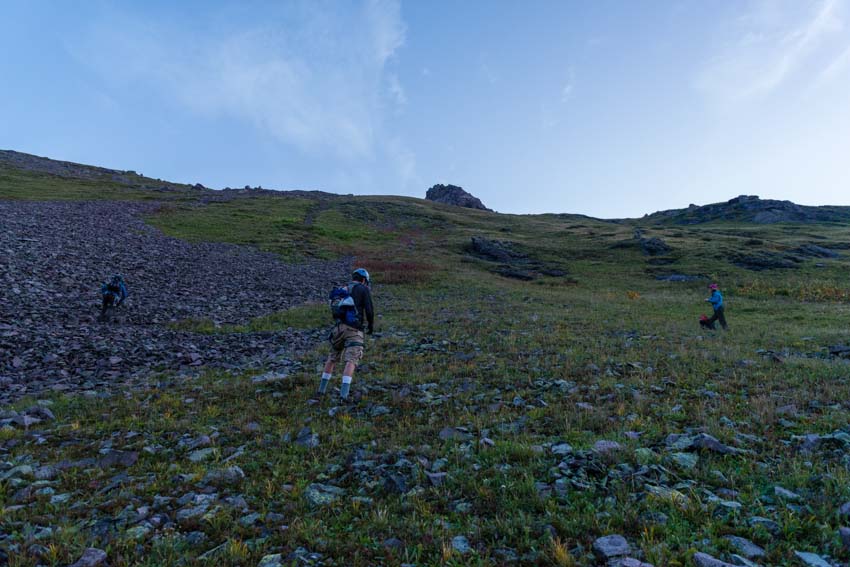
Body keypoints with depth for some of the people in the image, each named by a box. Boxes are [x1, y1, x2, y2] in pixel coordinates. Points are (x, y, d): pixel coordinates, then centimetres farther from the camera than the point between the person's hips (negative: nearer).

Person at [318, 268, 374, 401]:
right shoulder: (364, 289, 2)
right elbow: (369, 310, -6)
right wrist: (371, 325, 10)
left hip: (339, 327, 5)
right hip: (355, 330, -5)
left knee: (332, 358, 20)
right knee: (351, 361, -10)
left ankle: (322, 389, 26)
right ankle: (344, 394, -22)